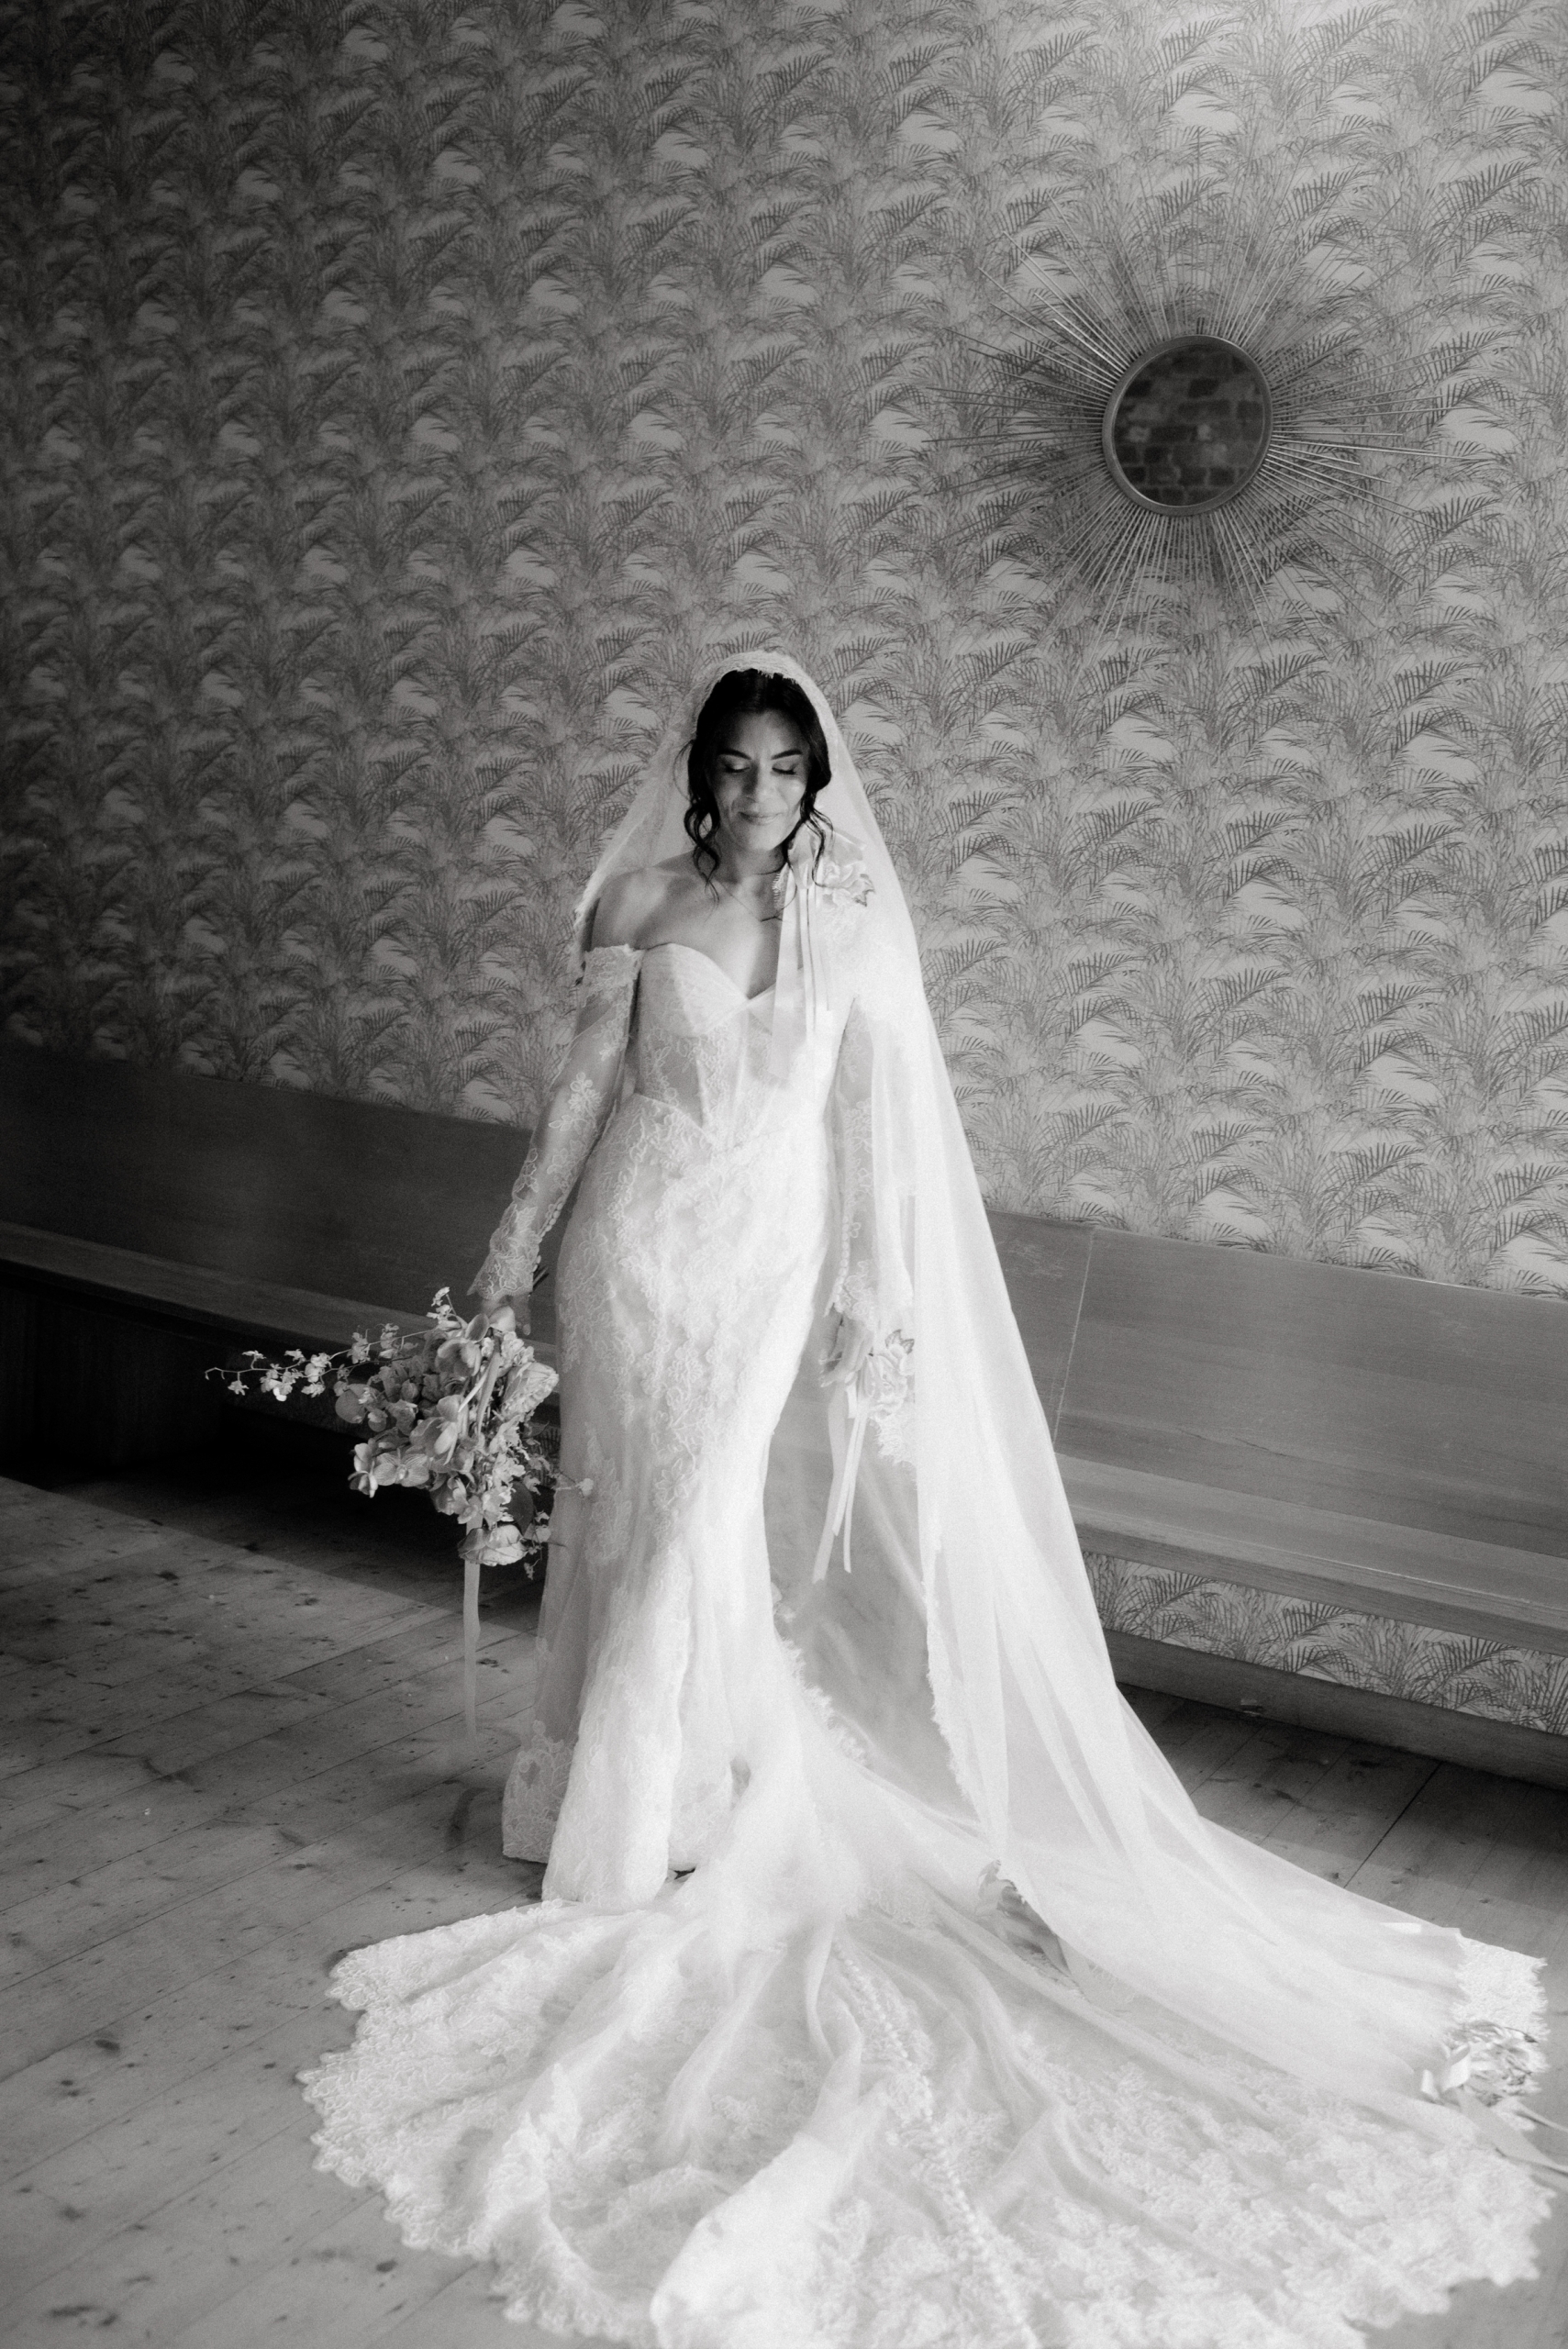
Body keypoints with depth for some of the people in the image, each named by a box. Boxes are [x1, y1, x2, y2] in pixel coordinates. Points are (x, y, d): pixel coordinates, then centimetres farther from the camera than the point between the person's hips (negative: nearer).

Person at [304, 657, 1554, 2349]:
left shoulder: (854, 920, 0)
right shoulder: (642, 904, -2)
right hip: (642, 1243, 0)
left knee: (710, 1529, -1)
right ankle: (609, 1803, 23)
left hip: (774, 1258, 0)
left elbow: (876, 1122, 0)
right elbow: (588, 1078, 0)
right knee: (629, 1517, 7)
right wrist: (518, 1236, -3)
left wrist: (875, 1298, -4)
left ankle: (659, 1824, 17)